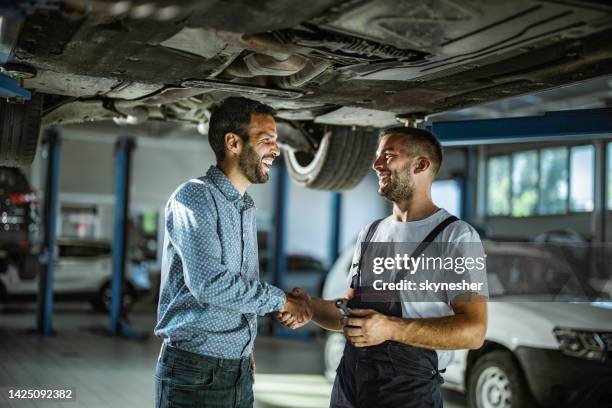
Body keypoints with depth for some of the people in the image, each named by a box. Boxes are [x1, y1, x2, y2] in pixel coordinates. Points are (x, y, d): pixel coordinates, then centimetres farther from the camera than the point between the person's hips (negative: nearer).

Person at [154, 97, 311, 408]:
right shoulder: (194, 197, -13)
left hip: (240, 370, 8)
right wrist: (280, 300, -14)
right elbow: (208, 282, -24)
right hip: (194, 372, -7)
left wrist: (245, 350, 12)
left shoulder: (246, 208, 14)